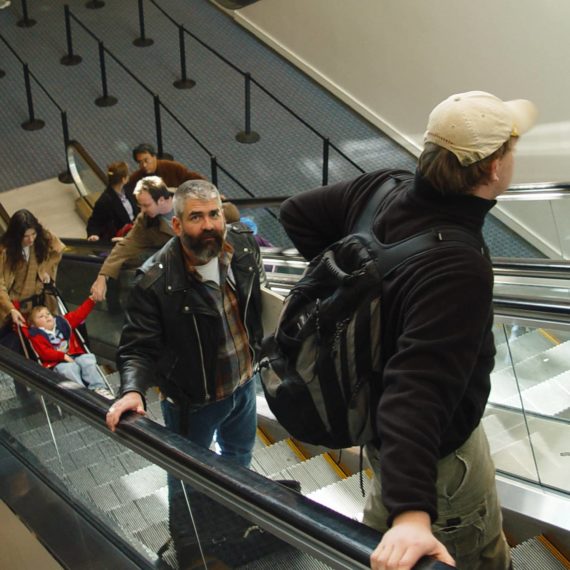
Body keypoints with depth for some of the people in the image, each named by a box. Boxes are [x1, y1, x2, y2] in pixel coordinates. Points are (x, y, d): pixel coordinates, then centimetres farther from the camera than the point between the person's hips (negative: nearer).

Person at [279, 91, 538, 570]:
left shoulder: (384, 189, -15)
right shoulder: (459, 272, -38)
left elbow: (298, 213, 1)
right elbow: (417, 390, -46)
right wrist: (412, 513, -51)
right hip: (438, 444, -8)